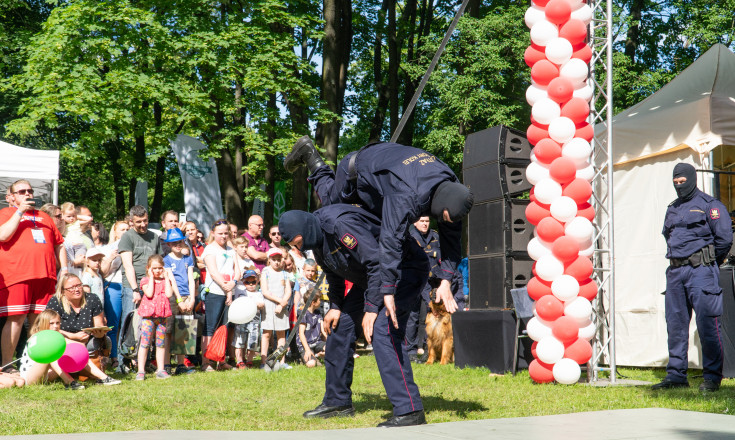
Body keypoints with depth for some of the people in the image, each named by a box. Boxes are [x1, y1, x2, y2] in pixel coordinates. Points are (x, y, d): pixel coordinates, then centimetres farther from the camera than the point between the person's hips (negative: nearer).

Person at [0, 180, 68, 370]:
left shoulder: (43, 216, 25)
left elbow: (59, 244, 26)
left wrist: (64, 269, 15)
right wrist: (20, 212, -7)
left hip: (45, 275, 5)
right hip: (17, 274, -5)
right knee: (16, 319, -8)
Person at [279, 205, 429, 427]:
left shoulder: (340, 224, -29)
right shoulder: (318, 237, 2)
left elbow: (377, 262, -31)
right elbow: (334, 275, 17)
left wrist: (372, 308, -30)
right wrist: (335, 306, 6)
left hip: (405, 268, -11)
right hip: (368, 277, 11)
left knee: (380, 329, -27)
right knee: (340, 324, 12)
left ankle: (409, 411, -27)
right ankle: (337, 402, 25)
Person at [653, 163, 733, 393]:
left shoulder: (709, 205, -2)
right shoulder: (672, 208, 18)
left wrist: (710, 263, 2)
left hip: (700, 270, -7)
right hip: (675, 271, 7)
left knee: (707, 323, -7)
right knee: (675, 324, 7)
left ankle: (712, 376, -1)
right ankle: (676, 374, 13)